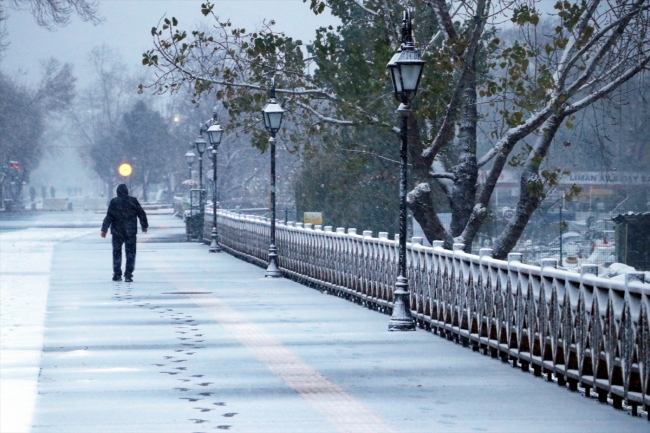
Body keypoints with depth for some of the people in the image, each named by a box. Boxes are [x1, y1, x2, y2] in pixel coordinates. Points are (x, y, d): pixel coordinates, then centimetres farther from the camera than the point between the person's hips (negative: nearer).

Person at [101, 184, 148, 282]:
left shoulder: (114, 202, -4)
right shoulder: (133, 201, -1)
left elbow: (109, 216, -7)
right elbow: (141, 214, 6)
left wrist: (104, 229, -4)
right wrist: (144, 226, 20)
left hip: (117, 231, 0)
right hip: (131, 232, 0)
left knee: (117, 253, 11)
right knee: (130, 253, 4)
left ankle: (117, 275, 10)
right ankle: (128, 275, -3)